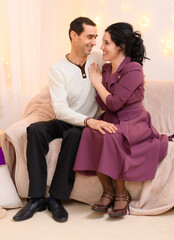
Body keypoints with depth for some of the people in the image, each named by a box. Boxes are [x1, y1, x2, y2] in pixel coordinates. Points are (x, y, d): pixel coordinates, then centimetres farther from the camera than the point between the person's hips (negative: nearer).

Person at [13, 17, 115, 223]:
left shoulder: (98, 61, 2)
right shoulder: (57, 70, -6)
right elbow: (60, 109, -19)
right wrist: (89, 121, -34)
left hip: (87, 124, 0)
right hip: (64, 122, 1)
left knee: (74, 134, -35)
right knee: (35, 129, -28)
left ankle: (57, 198, -25)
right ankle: (37, 198, -23)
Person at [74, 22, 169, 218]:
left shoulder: (133, 69, -13)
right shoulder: (106, 69, 11)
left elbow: (114, 103, -18)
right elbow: (103, 105, 11)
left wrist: (97, 83, -5)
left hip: (133, 124, -6)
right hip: (110, 122, 6)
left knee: (111, 137, -36)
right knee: (89, 133, -27)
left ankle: (121, 194, -16)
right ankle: (108, 191, -16)